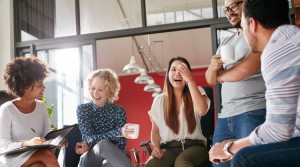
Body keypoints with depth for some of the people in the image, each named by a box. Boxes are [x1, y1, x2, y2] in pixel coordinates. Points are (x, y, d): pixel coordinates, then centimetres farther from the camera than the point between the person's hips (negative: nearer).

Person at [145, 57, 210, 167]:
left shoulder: (197, 92, 6)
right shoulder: (159, 100, 10)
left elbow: (201, 110, -19)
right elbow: (155, 131, 14)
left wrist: (190, 80, -18)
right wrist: (156, 147, -9)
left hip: (193, 146, -1)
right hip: (169, 148, 2)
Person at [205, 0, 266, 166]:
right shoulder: (226, 43, 22)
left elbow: (247, 69, -13)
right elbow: (210, 79, 18)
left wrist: (220, 75, 5)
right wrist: (212, 67, -5)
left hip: (254, 112, -7)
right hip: (225, 115, 7)